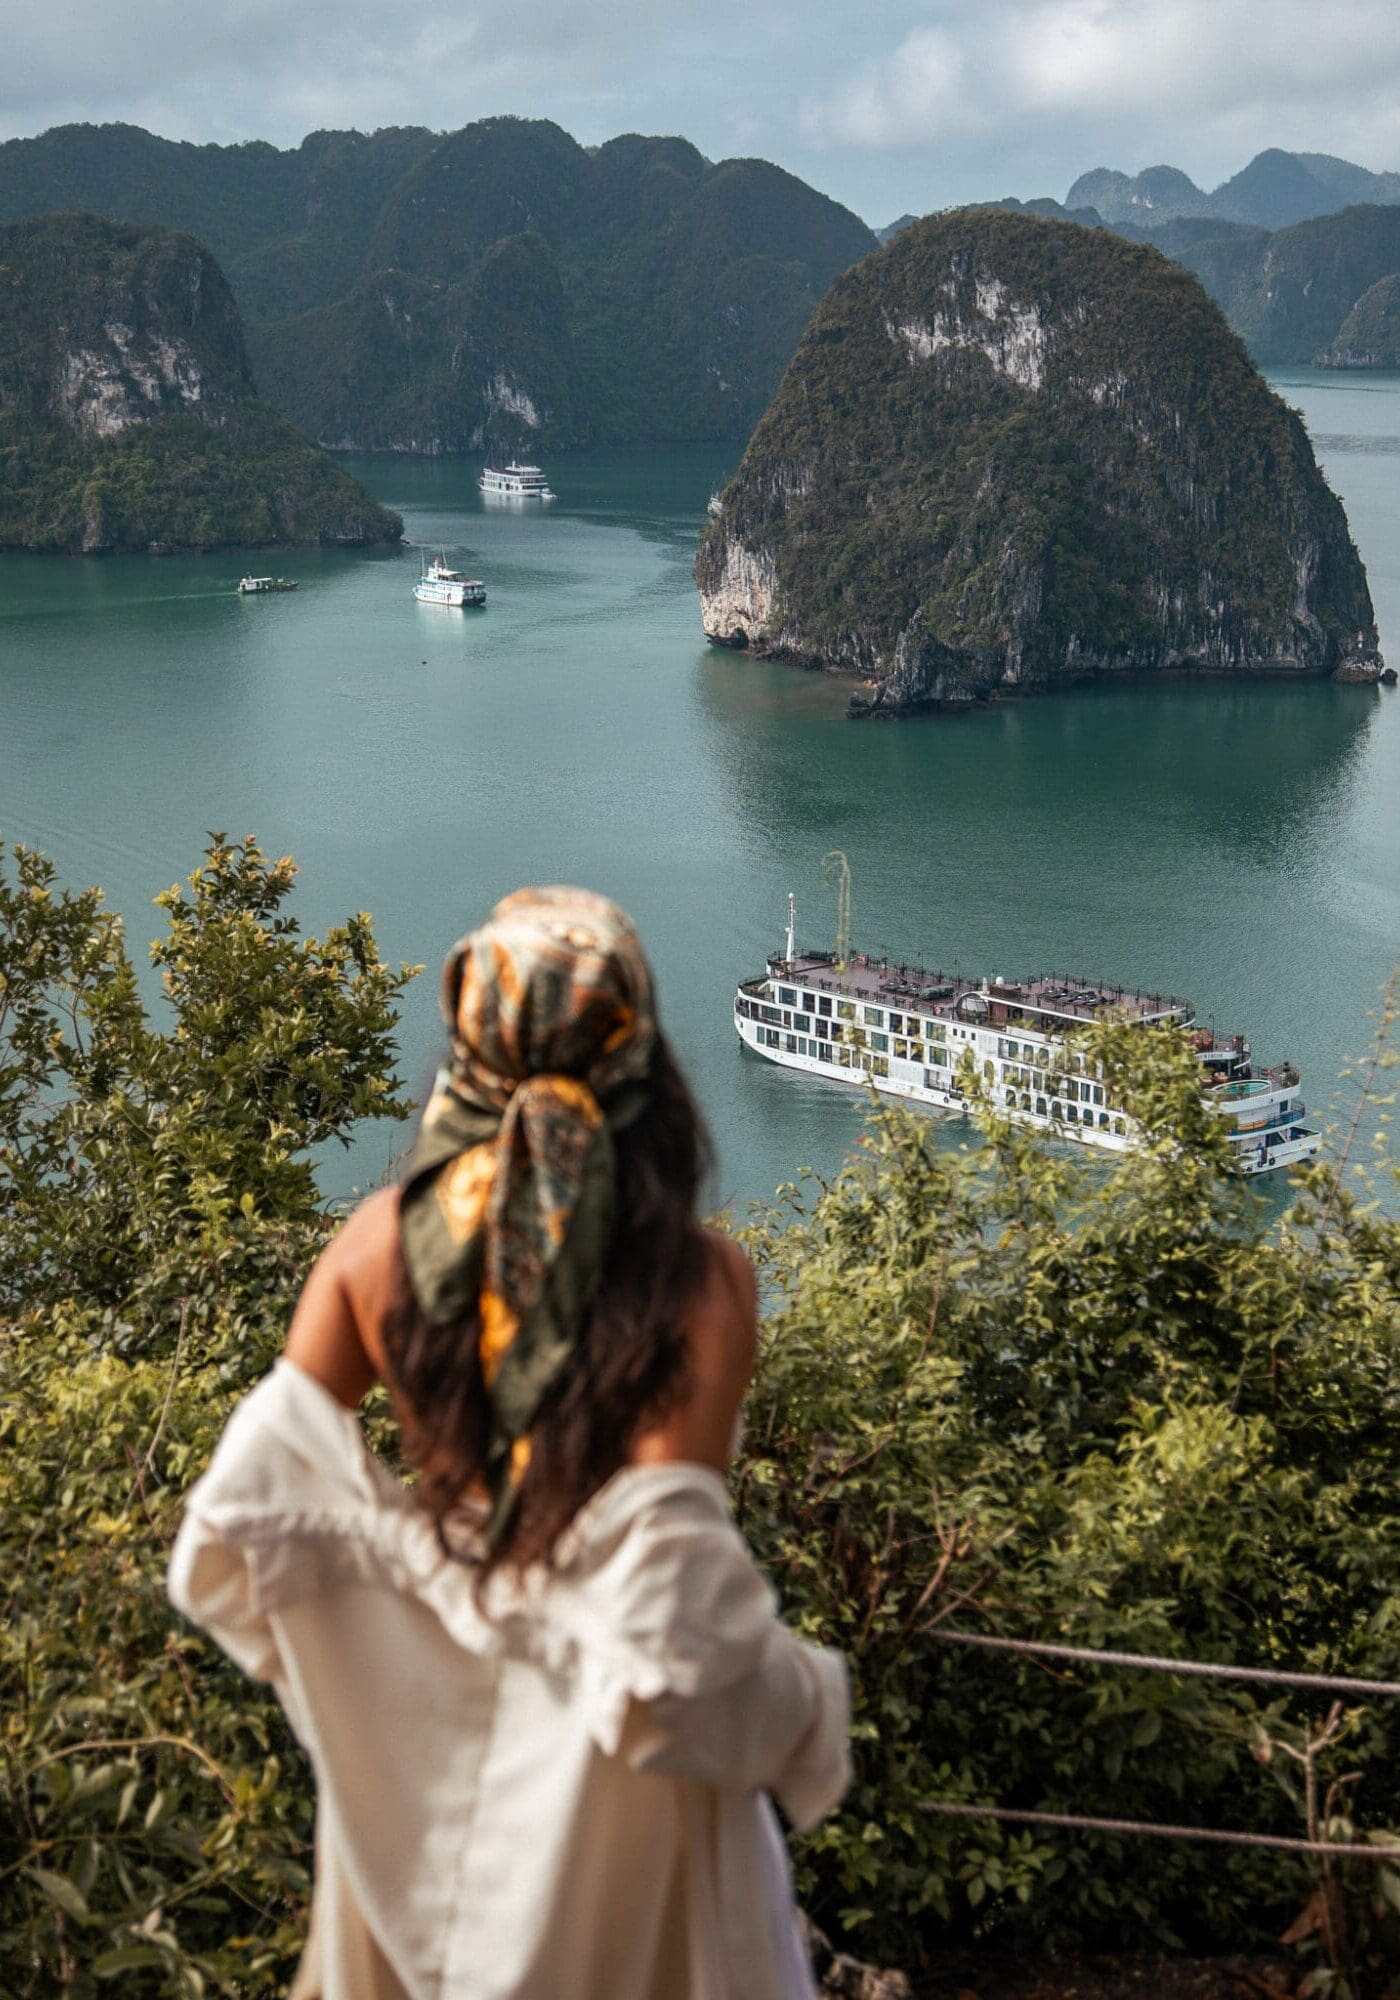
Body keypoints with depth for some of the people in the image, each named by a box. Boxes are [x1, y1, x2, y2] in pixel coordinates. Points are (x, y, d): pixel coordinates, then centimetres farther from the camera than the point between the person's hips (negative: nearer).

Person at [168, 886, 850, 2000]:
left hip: (419, 1740, 3)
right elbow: (669, 1611, -28)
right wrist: (804, 1705, -10)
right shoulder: (694, 1281, -25)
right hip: (606, 1766, -3)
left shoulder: (382, 1241, -14)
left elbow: (250, 1504, -14)